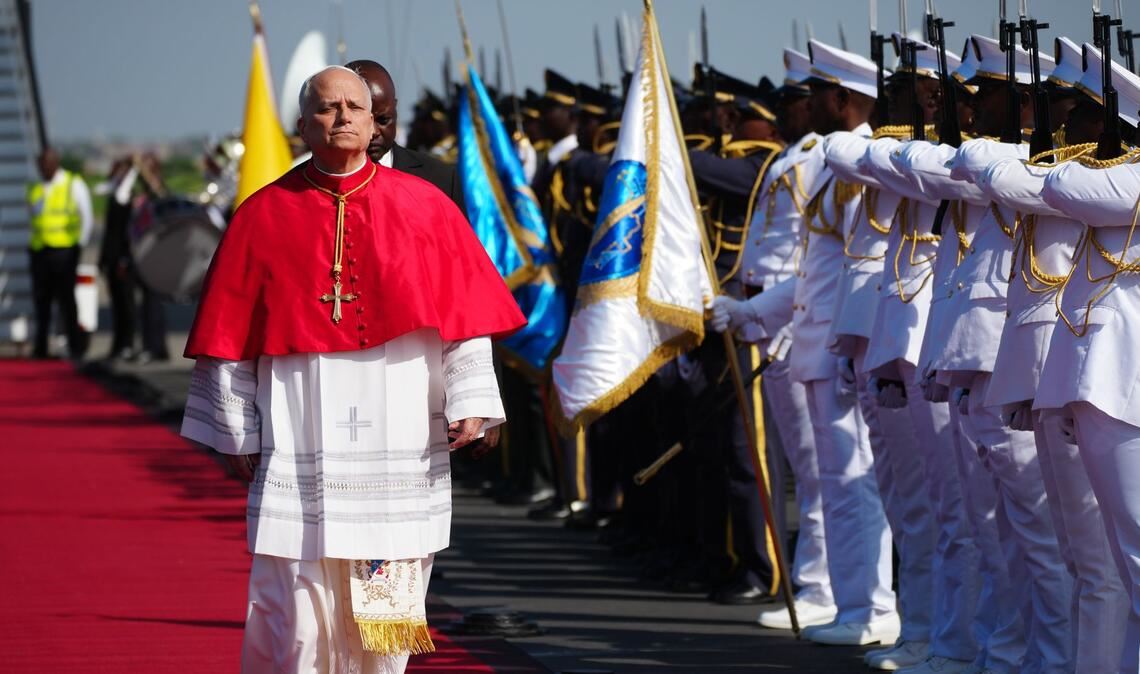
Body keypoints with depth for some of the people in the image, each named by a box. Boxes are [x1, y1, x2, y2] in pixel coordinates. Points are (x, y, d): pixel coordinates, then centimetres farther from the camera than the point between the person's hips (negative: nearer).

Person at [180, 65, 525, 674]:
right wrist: (237, 434, 2)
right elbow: (231, 333, 5)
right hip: (300, 446, -1)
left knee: (387, 598, 4)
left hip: (400, 447, 1)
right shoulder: (265, 216, 3)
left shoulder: (424, 207, 6)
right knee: (297, 609, -4)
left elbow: (463, 313, 4)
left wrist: (468, 401, -6)